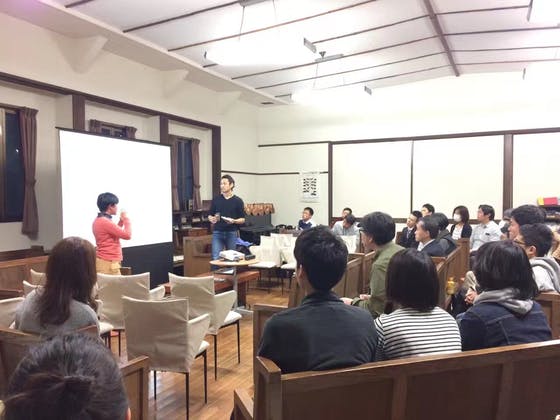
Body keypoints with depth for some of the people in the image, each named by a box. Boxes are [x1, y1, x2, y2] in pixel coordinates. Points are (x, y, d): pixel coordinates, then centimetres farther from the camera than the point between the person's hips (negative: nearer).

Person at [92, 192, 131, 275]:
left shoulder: (98, 221, 12)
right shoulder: (105, 222, -18)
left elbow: (115, 233, 26)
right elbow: (127, 235, -15)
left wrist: (121, 220, 17)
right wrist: (126, 219, -2)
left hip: (104, 261, 10)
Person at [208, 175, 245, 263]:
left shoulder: (238, 201, 0)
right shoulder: (216, 199, 6)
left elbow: (242, 219, 1)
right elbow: (210, 215, 11)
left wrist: (234, 221, -18)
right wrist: (211, 219, -12)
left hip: (232, 233, -1)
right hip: (217, 233, 1)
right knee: (216, 258, -7)